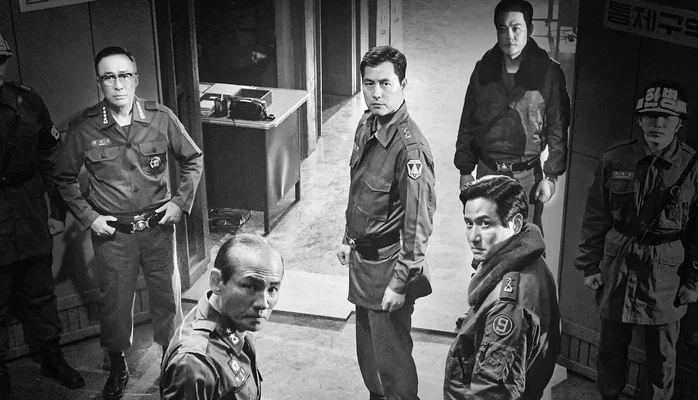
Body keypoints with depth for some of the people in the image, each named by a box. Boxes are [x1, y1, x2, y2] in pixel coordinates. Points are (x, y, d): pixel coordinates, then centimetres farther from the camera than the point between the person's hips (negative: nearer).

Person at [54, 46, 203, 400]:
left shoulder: (161, 119, -8)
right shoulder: (84, 129, -11)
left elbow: (193, 160, 7)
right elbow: (65, 178, 3)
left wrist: (181, 201, -2)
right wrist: (87, 217, -4)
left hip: (157, 225, 1)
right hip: (111, 232, -1)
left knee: (166, 295, 13)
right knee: (114, 301, 10)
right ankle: (117, 368, 34)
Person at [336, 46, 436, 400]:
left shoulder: (409, 147, -25)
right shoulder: (367, 125, 2)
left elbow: (419, 222, -24)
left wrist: (400, 283, -21)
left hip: (388, 264, -8)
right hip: (361, 258, 8)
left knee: (391, 356, 4)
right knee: (367, 348, 23)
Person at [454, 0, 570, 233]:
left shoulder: (548, 72, -5)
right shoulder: (484, 69, 2)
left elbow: (558, 129, -3)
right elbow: (467, 124, 8)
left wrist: (551, 176, -6)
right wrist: (465, 170, 6)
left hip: (527, 174, -2)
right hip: (487, 170, 2)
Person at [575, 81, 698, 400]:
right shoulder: (614, 160, -3)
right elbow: (595, 217, 3)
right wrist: (590, 265, 3)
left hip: (665, 273, -2)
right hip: (616, 266, 2)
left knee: (661, 355, 12)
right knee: (611, 344, 16)